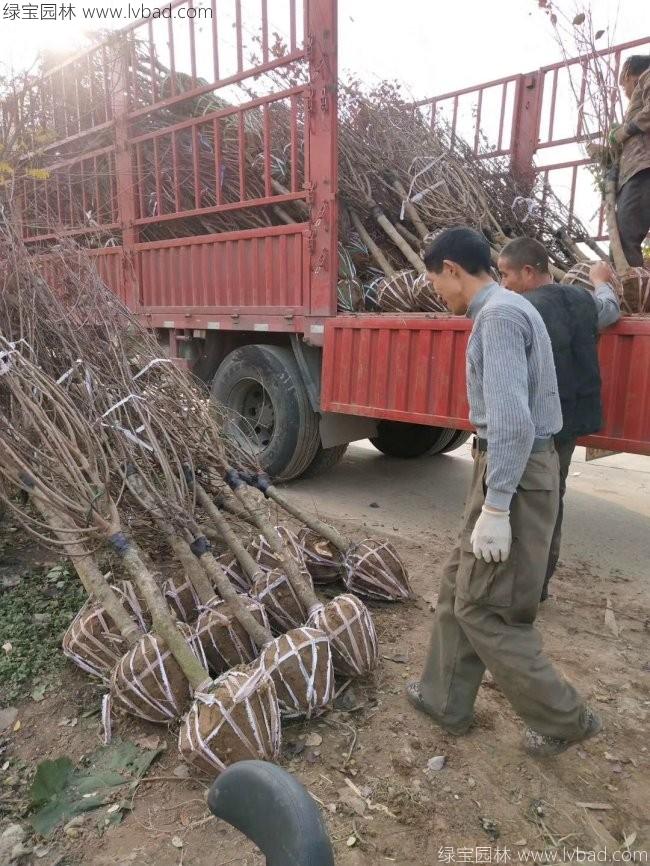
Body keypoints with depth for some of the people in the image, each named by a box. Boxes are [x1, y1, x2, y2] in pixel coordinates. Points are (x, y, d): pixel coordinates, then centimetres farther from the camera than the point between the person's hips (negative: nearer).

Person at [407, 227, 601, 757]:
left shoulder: (498, 315, -18)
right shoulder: (510, 308, 14)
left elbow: (512, 421, -27)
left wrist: (494, 507, -25)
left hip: (514, 473, -11)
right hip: (521, 465, 11)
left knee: (482, 607, 2)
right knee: (459, 587, 17)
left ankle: (563, 718, 20)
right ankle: (445, 699, 32)